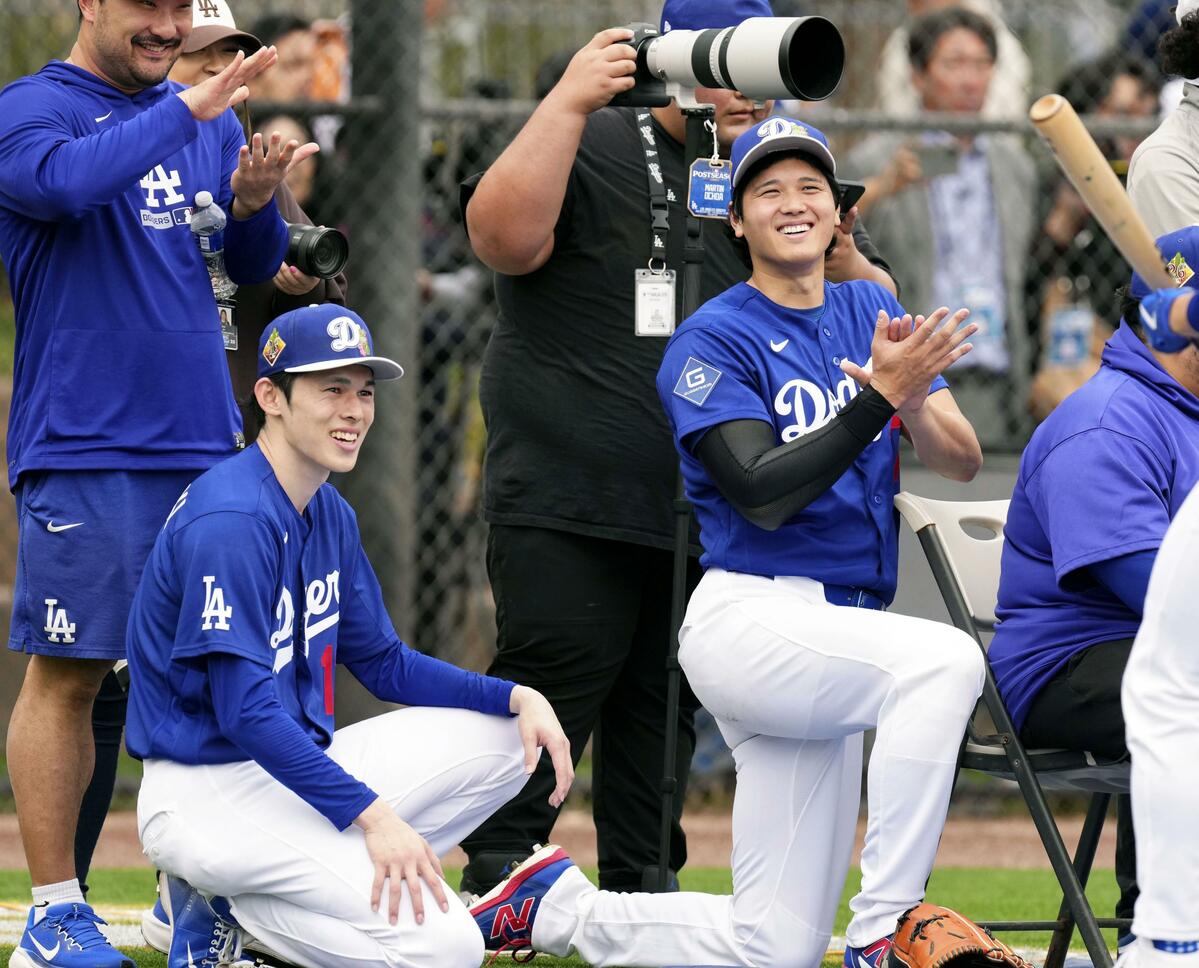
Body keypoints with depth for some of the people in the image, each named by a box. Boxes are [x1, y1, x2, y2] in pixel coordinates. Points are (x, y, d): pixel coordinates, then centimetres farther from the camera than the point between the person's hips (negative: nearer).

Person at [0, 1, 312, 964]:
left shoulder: (206, 117, 14)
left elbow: (257, 265, 15)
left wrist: (252, 202, -7)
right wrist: (188, 110, -26)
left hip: (203, 442, 6)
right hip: (81, 447, -6)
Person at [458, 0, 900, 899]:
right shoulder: (594, 151, -5)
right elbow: (504, 236, -24)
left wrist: (844, 267, -8)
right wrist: (569, 101, -27)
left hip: (713, 512, 6)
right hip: (573, 508, -6)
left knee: (666, 709, 11)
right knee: (550, 687, -10)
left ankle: (641, 893, 18)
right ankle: (494, 885, -4)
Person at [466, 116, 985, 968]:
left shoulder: (871, 312, 13)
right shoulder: (714, 340, -4)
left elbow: (962, 461, 4)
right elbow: (762, 495, -17)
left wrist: (912, 402, -18)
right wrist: (879, 395, -24)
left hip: (827, 638, 7)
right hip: (748, 617, -7)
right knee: (945, 660, -35)